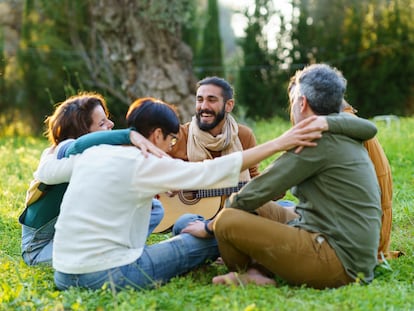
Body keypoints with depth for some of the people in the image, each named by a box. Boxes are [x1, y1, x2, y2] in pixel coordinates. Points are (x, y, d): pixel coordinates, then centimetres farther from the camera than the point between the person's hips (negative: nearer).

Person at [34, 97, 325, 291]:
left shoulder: (91, 153, 8)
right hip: (106, 276, -7)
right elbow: (214, 171, -15)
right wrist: (279, 143, -12)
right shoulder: (145, 165, -12)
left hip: (64, 273, 8)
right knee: (216, 234, 8)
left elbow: (45, 171, 22)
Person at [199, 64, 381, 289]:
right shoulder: (346, 139, 18)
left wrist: (212, 224, 5)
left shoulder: (319, 140, -13)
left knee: (227, 221, -17)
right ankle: (260, 269, 3)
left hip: (337, 265, -10)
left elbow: (255, 193, -10)